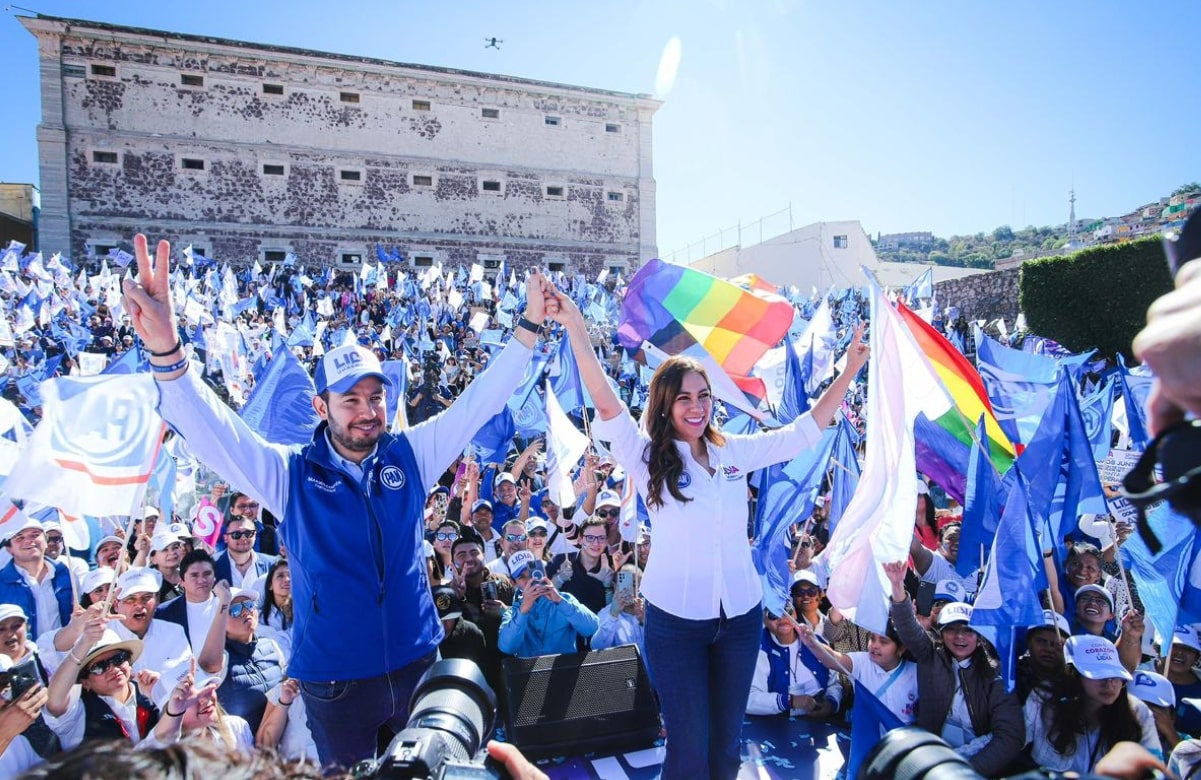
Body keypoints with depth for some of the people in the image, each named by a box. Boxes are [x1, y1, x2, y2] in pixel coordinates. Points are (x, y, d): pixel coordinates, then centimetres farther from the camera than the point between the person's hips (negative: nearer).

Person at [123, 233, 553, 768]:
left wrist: (528, 326, -11)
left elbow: (479, 402, -5)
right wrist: (165, 349, -41)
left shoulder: (410, 455, -5)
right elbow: (209, 431, -23)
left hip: (417, 663, 2)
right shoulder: (290, 474, -11)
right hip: (335, 681, -1)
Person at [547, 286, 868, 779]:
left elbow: (804, 431, 7)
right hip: (676, 620, -3)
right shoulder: (648, 457, -9)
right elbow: (607, 406, -24)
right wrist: (576, 330, -35)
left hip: (741, 615, 4)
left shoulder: (734, 451, 1)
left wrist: (850, 371, 4)